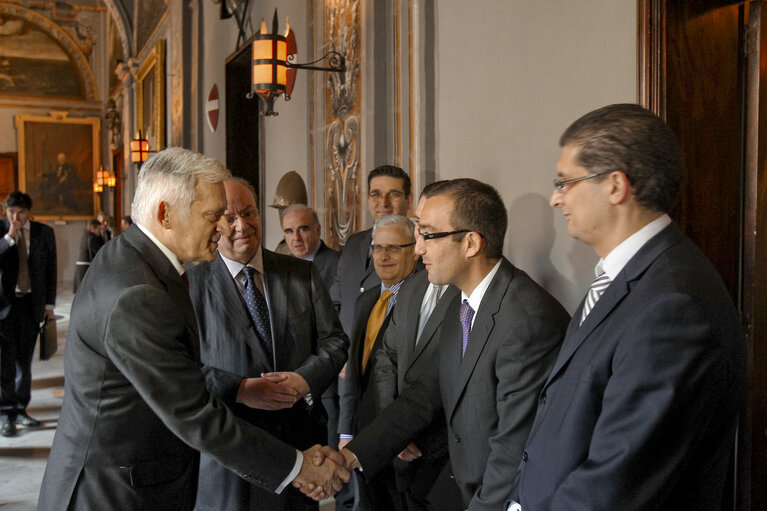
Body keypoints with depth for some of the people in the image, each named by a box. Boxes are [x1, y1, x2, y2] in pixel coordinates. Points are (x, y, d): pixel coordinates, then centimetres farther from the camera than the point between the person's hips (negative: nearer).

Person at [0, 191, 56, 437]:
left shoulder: (44, 233, 4)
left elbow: (51, 269, 9)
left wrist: (49, 303, 7)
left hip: (31, 303, 2)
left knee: (24, 360, 10)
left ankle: (20, 409, 21)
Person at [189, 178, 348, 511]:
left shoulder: (302, 274, 6)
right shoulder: (192, 284, -4)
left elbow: (334, 342, 4)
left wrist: (305, 378, -15)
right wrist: (240, 389, -22)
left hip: (299, 438, 3)